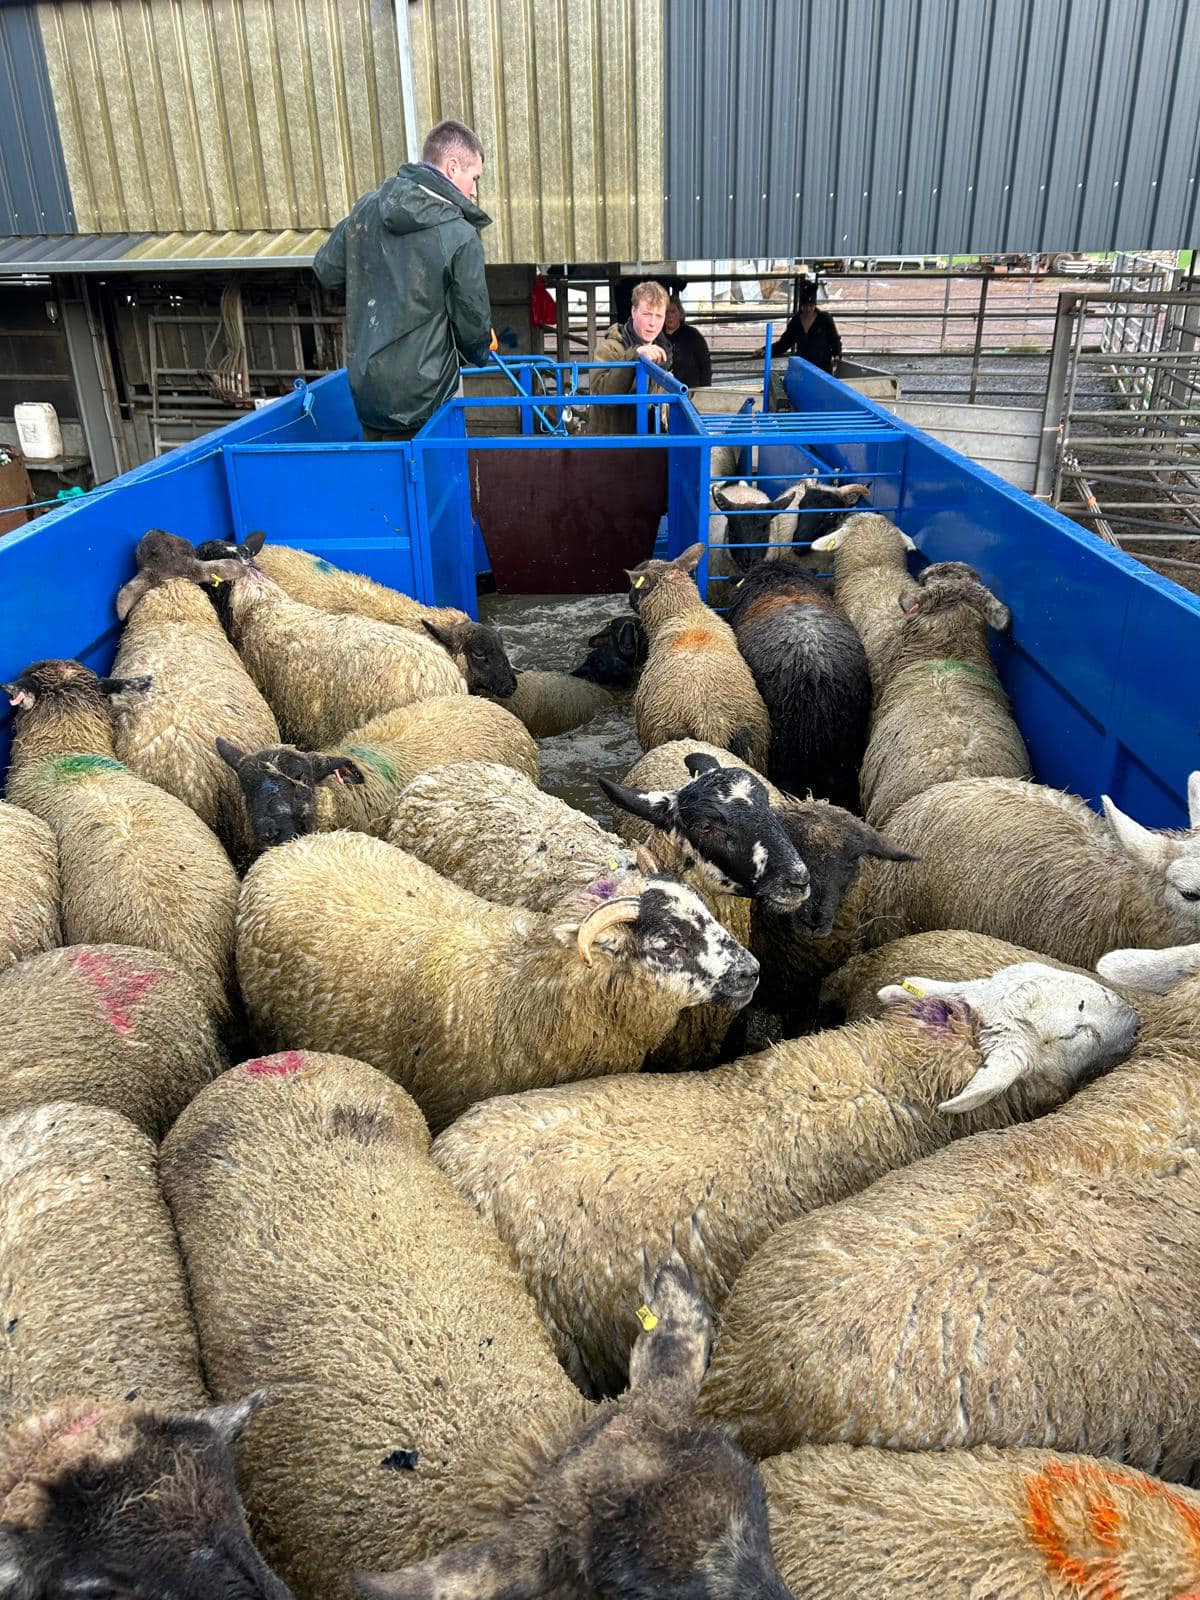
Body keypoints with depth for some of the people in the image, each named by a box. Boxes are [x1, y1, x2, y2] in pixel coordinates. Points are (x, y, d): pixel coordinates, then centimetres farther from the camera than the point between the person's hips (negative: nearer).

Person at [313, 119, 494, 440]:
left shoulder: (366, 208, 3)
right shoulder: (460, 236, -14)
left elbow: (326, 270, 12)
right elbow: (473, 323, -7)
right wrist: (477, 354, 14)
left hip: (363, 388, 6)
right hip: (422, 401, -6)